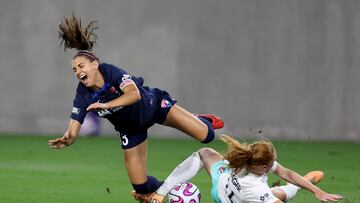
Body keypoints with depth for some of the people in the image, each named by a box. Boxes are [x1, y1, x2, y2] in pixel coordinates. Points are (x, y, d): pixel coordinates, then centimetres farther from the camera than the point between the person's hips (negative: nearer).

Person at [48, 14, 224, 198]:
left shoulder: (111, 72, -31)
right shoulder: (83, 96, -23)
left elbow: (134, 94, -49)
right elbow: (73, 132, -28)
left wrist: (106, 105, -60)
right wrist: (66, 139, -52)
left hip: (153, 105, -3)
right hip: (130, 129, 3)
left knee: (205, 135, -11)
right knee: (141, 187, -1)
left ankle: (200, 121, 28)